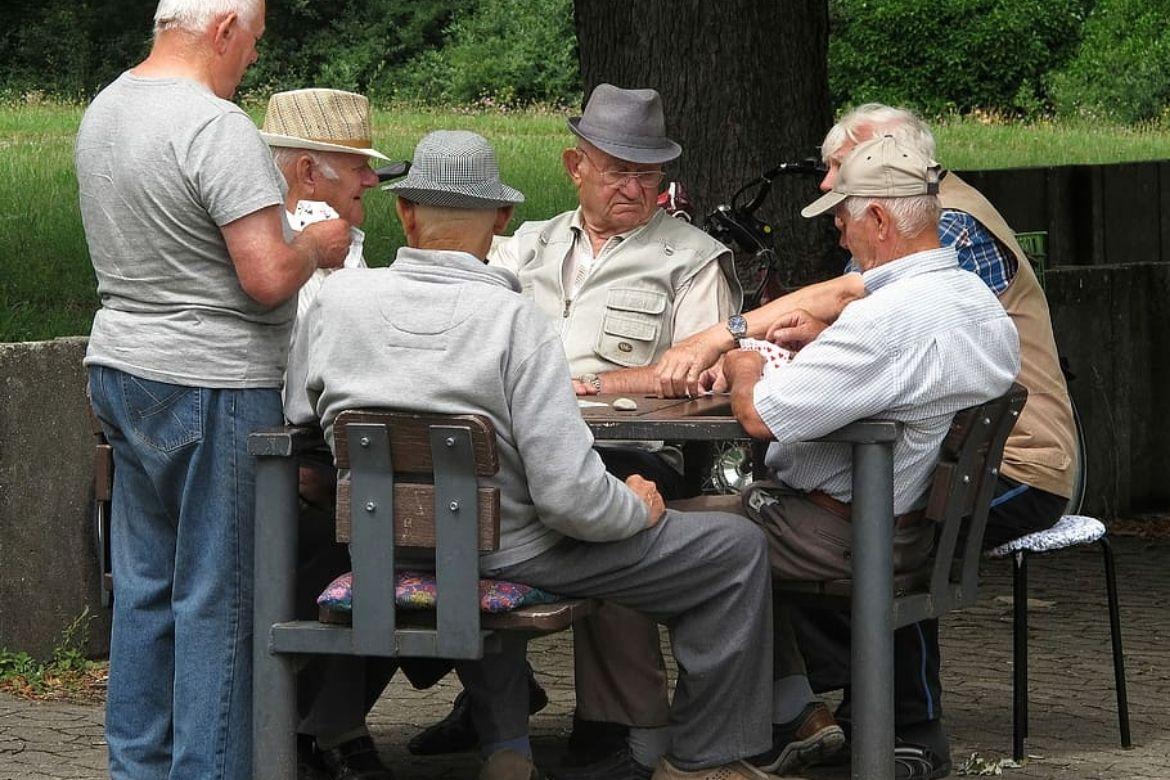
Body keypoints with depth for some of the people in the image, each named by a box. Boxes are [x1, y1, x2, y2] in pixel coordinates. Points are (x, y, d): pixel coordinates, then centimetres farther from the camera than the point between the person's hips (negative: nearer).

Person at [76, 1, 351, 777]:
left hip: (121, 365, 9)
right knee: (218, 596, -2)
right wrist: (317, 246, -2)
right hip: (210, 386, -9)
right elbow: (268, 276, -23)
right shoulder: (216, 127, -19)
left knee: (145, 587, 13)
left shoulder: (104, 110, 10)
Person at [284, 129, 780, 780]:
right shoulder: (517, 320, -22)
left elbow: (297, 420, 6)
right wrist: (638, 506, -4)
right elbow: (571, 497, -25)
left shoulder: (336, 299, -9)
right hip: (511, 555, -6)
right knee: (738, 548, 7)